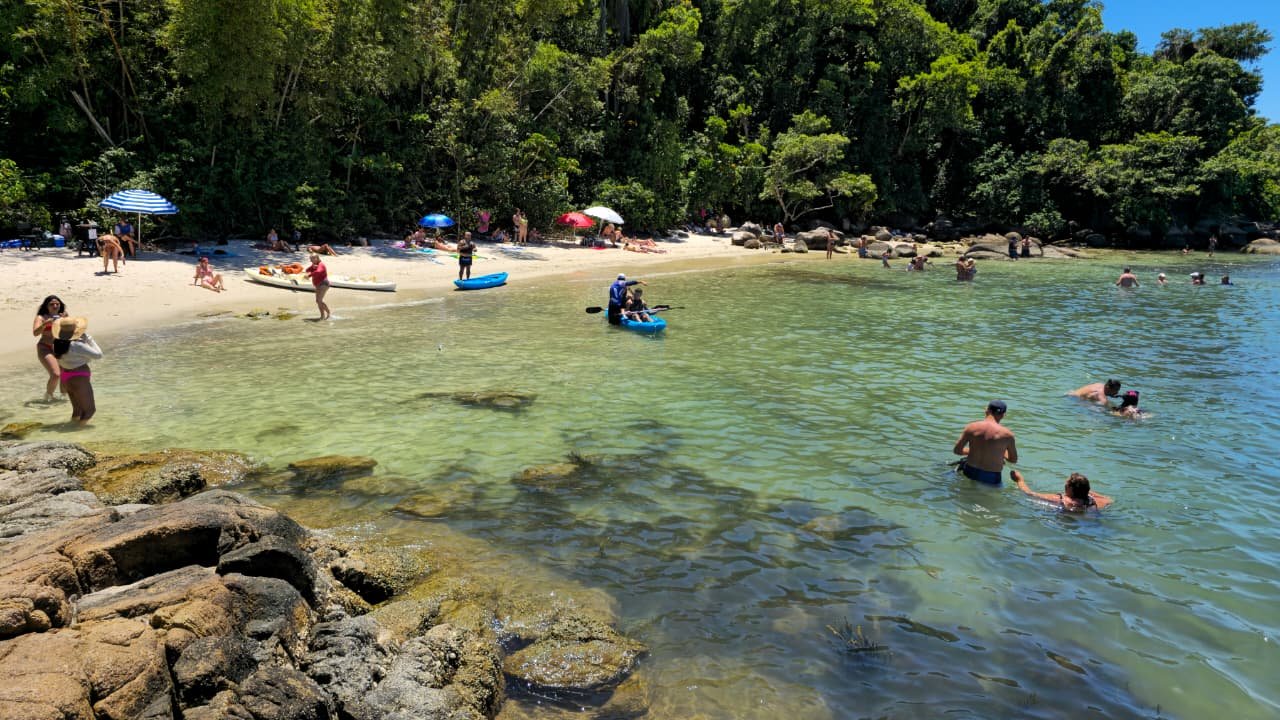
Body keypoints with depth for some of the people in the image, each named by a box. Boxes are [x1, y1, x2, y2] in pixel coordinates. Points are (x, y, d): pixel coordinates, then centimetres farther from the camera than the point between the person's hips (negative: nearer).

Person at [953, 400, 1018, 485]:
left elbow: (956, 450, 1)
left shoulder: (971, 427, -6)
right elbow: (1013, 460, 3)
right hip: (991, 478, -3)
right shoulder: (1007, 434, -11)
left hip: (970, 473, 3)